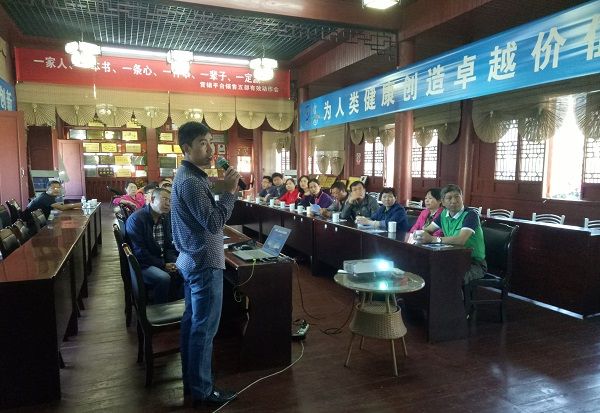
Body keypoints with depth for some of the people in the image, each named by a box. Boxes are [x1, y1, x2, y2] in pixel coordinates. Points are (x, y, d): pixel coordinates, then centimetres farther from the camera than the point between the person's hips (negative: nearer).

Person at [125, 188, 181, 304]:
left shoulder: (166, 217, 8)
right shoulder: (135, 219, -13)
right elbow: (139, 252, -18)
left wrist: (171, 262, -7)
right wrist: (163, 265, -19)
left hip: (164, 260, 7)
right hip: (143, 264, -7)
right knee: (164, 278, -32)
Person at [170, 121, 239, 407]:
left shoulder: (188, 176, 12)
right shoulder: (191, 181, -21)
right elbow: (214, 223, -25)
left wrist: (225, 190, 5)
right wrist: (230, 190, -21)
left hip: (192, 259, 11)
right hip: (204, 263, -11)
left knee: (192, 322, 17)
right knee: (204, 327, 0)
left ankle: (191, 381, 30)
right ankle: (202, 390, 13)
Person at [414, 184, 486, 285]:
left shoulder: (470, 215, -17)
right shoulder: (444, 214, 6)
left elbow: (461, 240, -32)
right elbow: (427, 230, 7)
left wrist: (432, 239, -36)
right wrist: (419, 234, -18)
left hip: (475, 263, -6)